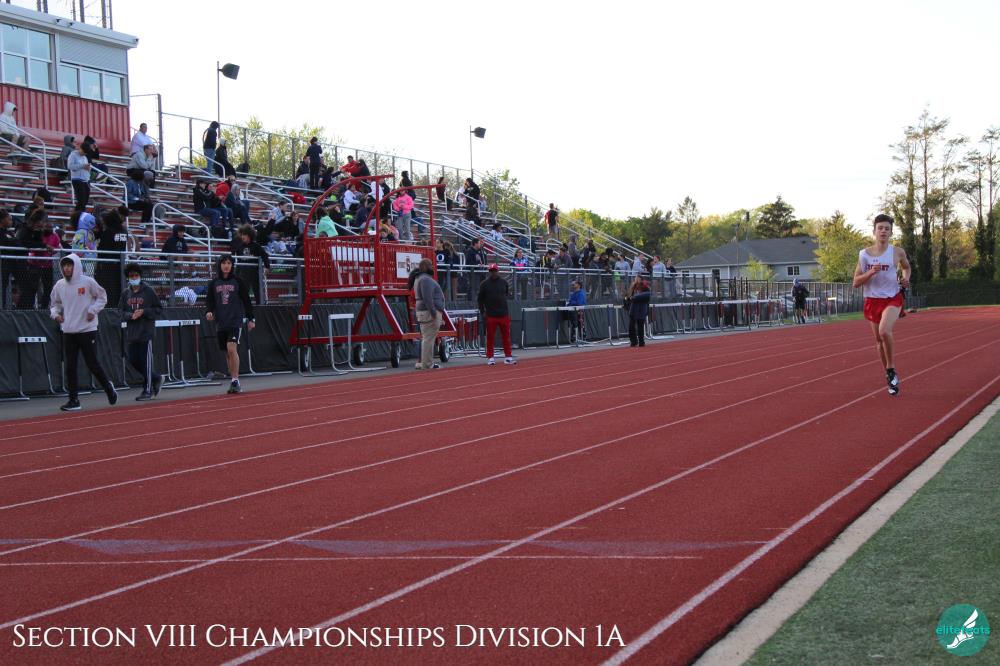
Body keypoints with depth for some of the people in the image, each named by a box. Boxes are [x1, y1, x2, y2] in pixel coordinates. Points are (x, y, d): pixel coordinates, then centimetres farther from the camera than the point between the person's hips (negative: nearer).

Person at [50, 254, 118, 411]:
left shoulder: (87, 282, -6)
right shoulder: (59, 285, 5)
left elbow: (102, 296, 3)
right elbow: (55, 303, 19)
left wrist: (93, 311, -9)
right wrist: (55, 313, 0)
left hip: (87, 330, -4)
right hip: (68, 332, 4)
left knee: (93, 364, -2)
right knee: (70, 367, 2)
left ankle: (108, 387, 22)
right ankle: (74, 400, 7)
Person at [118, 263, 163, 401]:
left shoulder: (148, 291, -1)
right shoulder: (125, 293, 10)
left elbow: (158, 309, -1)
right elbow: (121, 312, 10)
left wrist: (144, 312, -13)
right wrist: (131, 315, -10)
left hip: (146, 332, -5)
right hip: (131, 333, 5)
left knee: (145, 361, -4)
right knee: (133, 360, 5)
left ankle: (148, 391, 4)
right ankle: (156, 379, 24)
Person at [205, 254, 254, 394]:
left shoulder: (237, 281, 2)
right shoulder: (213, 283, 9)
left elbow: (246, 300, 5)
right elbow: (209, 300, 11)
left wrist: (250, 319, 4)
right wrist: (209, 311, -10)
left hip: (235, 320, -4)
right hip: (221, 322, 4)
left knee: (232, 349, -19)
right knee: (227, 353, 8)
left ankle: (235, 381, -16)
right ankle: (234, 382, 16)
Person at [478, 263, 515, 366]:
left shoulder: (504, 282, 9)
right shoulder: (485, 284, 2)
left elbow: (508, 294, 23)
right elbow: (480, 299, 6)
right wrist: (483, 311, 1)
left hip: (504, 314, 2)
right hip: (491, 315, -2)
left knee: (506, 336, 4)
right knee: (490, 337, 1)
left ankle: (508, 357, 9)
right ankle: (490, 357, 8)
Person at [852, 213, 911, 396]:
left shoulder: (897, 252, -3)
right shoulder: (864, 254, -2)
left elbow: (906, 267, 19)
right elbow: (856, 283, 0)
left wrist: (906, 278, -3)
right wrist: (870, 273, -17)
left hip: (892, 299, -3)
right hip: (872, 300, 3)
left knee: (884, 331, -28)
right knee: (879, 339, 11)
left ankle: (891, 369, -8)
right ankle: (889, 374, 31)